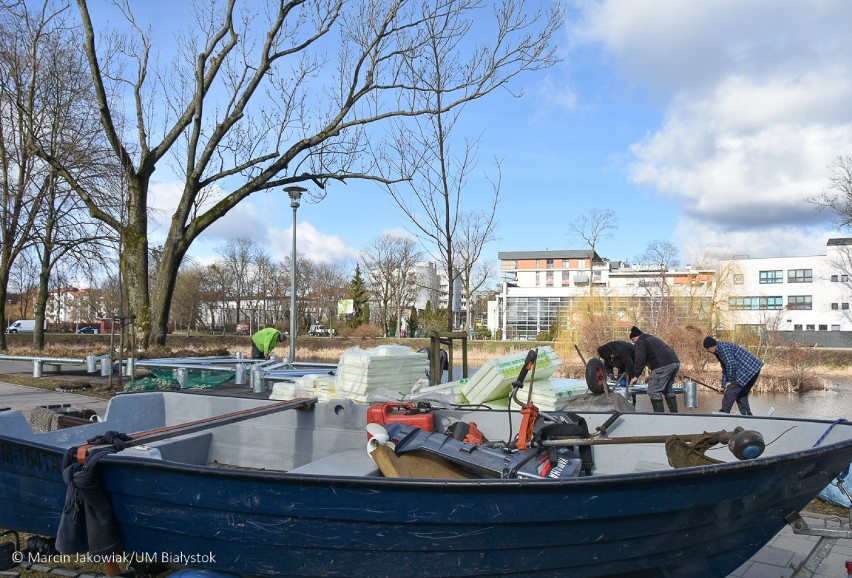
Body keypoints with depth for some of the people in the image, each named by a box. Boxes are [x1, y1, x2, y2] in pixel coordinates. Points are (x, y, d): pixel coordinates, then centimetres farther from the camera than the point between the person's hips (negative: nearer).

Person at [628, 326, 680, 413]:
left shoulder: (640, 342, 3)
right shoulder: (652, 338, 32)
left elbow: (640, 360, -8)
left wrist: (636, 376, -4)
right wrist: (652, 375, 35)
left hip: (663, 365, -10)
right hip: (675, 362, 10)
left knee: (654, 392, -4)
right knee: (668, 390, 21)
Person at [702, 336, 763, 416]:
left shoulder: (723, 347, -16)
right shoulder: (718, 352, 17)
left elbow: (731, 364, -25)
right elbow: (725, 369, 25)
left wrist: (730, 381, -15)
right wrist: (724, 385, 21)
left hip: (749, 369, -11)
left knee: (731, 391, -10)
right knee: (741, 395, 13)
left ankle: (723, 414, -7)